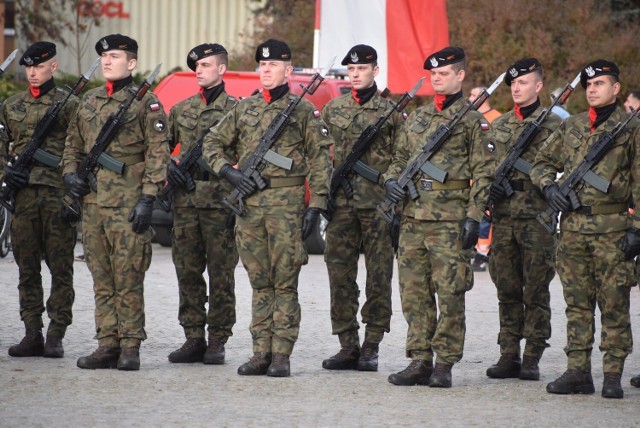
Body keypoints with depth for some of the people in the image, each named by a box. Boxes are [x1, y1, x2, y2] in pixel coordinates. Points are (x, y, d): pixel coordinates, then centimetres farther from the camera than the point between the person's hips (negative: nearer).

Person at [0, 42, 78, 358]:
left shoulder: (69, 105, 2)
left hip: (58, 195, -4)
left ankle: (55, 336, 1)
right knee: (27, 267, 5)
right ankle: (32, 334, 10)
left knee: (60, 267, -2)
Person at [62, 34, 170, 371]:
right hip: (92, 202, 6)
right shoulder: (89, 102, 16)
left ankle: (130, 347, -1)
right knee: (102, 280, 8)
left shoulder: (145, 103, -2)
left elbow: (158, 154, -6)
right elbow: (73, 145, 25)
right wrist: (70, 173, 5)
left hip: (128, 204, -6)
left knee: (128, 279, -5)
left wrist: (147, 199, -13)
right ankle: (107, 345, 11)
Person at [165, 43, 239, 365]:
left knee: (221, 274, -1)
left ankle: (217, 342, 4)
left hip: (220, 202, -4)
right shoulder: (181, 109, 14)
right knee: (187, 272, 5)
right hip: (185, 202, 4)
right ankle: (193, 339, 11)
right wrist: (169, 169, 0)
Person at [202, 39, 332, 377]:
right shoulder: (243, 108, 14)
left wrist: (316, 205, -8)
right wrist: (228, 171, -1)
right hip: (249, 202, 4)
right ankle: (262, 352, 11)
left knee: (285, 282, -3)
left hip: (286, 203, -4)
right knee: (260, 282, 8)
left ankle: (281, 355, -2)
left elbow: (320, 160, -1)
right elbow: (212, 143, 17)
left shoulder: (304, 110, 2)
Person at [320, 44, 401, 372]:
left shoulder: (390, 112, 1)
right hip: (341, 203, 3)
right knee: (340, 274, 3)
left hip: (378, 205, -3)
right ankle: (347, 346, 9)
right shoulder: (333, 109, 11)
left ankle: (371, 347, 6)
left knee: (378, 277, 0)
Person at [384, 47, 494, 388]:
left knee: (449, 292, -3)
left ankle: (444, 365, 1)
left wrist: (474, 217, -10)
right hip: (413, 215, 6)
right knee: (414, 291, 5)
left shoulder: (472, 121, 0)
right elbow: (400, 158, 25)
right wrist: (392, 180, 2)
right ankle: (420, 361, 10)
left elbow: (483, 173, -3)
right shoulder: (417, 118, 17)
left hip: (450, 218, -6)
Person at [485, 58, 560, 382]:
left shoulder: (552, 125, 1)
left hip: (537, 218, -4)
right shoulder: (498, 125, 14)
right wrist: (490, 185, -2)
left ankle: (532, 358, 3)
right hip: (503, 217, 4)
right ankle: (508, 356, 11)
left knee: (536, 291, -2)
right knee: (507, 290, 6)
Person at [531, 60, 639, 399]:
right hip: (573, 227, 4)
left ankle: (613, 375, 1)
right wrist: (548, 185, 0)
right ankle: (578, 372, 8)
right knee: (577, 304, 6)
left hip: (612, 228, -4)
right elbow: (542, 163, 21)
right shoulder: (570, 127, 14)